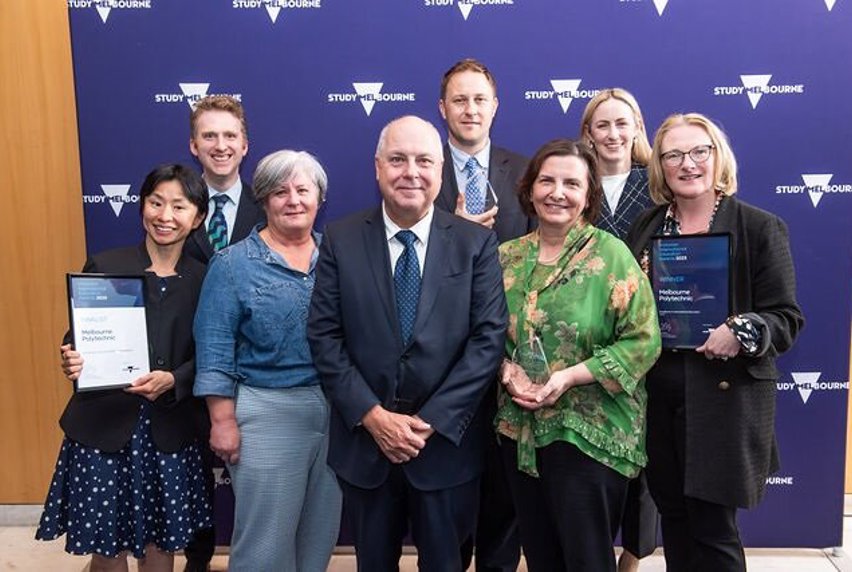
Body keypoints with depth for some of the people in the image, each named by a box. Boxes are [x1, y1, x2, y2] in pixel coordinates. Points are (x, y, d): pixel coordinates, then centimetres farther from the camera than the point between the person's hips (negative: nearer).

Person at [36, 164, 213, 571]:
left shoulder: (202, 280, 1)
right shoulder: (103, 267, -3)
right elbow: (78, 338, -1)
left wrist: (172, 380, -17)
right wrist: (72, 361, -22)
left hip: (169, 431, 1)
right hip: (103, 427, -1)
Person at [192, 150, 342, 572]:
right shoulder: (233, 264, -5)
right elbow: (215, 351, -7)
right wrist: (223, 420, -12)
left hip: (338, 408, 4)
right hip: (268, 413, -4)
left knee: (321, 533, 17)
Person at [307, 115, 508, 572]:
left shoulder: (476, 243, -3)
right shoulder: (341, 240, -2)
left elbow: (489, 337, -8)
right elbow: (324, 336, -4)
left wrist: (431, 421, -13)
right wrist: (372, 416, -12)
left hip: (446, 442, 0)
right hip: (363, 440, 1)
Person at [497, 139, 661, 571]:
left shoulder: (611, 255, -7)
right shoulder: (507, 257, 5)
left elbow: (643, 341, -11)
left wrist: (570, 376, -19)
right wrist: (508, 370, -9)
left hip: (589, 433, -4)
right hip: (519, 429, 4)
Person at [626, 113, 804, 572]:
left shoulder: (760, 228, -3)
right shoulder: (644, 227, 8)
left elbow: (786, 319, -4)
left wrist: (743, 331, -23)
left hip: (725, 398, -4)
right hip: (656, 399, 4)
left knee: (712, 528, 2)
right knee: (674, 517, 14)